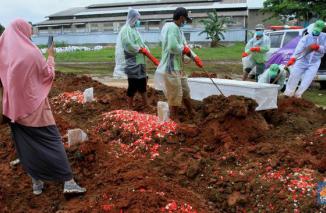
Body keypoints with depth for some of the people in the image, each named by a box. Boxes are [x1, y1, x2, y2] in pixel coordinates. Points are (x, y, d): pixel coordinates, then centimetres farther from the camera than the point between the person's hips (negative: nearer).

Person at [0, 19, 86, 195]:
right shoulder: (32, 52, -13)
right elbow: (49, 75, -4)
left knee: (26, 146, 13)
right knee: (52, 141, -2)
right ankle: (68, 182, -5)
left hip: (15, 106, 5)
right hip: (35, 105, -5)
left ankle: (36, 182, 20)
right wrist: (51, 57, 9)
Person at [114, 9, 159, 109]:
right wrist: (142, 50, -11)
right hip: (132, 63, -9)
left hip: (139, 62, 9)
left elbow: (142, 45, 15)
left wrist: (153, 58, 8)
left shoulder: (134, 30, 18)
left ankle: (147, 106, 22)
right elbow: (129, 45, -23)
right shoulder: (126, 30, -9)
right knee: (133, 85, -3)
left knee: (142, 84, 13)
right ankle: (130, 108, 9)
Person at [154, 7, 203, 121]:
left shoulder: (178, 29, 14)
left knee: (185, 91, 23)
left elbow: (185, 46, 15)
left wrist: (195, 57, 3)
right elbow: (173, 47, -30)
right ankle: (174, 120, 16)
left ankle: (192, 114, 40)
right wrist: (184, 49, -11)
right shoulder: (172, 27, -19)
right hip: (171, 68, -10)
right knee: (175, 96, 1)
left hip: (178, 67, 10)